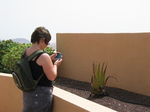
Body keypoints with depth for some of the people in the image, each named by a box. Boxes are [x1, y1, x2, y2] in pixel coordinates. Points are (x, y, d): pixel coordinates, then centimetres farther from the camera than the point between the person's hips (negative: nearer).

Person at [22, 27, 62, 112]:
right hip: (42, 93, -7)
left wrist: (49, 58, 13)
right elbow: (52, 77, -16)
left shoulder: (26, 52, 0)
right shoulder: (43, 56, -24)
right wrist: (55, 64, 0)